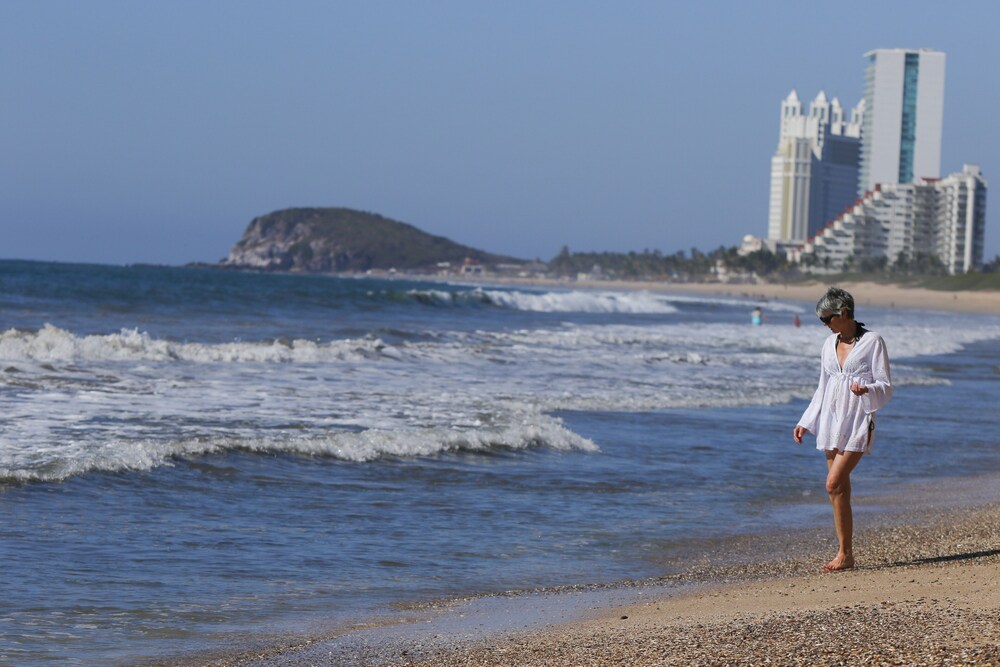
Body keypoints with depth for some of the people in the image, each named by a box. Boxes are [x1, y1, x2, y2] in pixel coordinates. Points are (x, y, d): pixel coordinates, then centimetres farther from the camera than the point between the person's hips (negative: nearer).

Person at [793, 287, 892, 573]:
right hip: (831, 420, 6)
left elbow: (886, 388, -7)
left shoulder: (872, 342, -6)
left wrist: (866, 390, -28)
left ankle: (845, 553, -10)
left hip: (858, 421, -6)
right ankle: (846, 554, 9)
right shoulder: (830, 343, 12)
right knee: (840, 489, 5)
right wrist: (805, 423, 16)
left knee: (834, 484, -16)